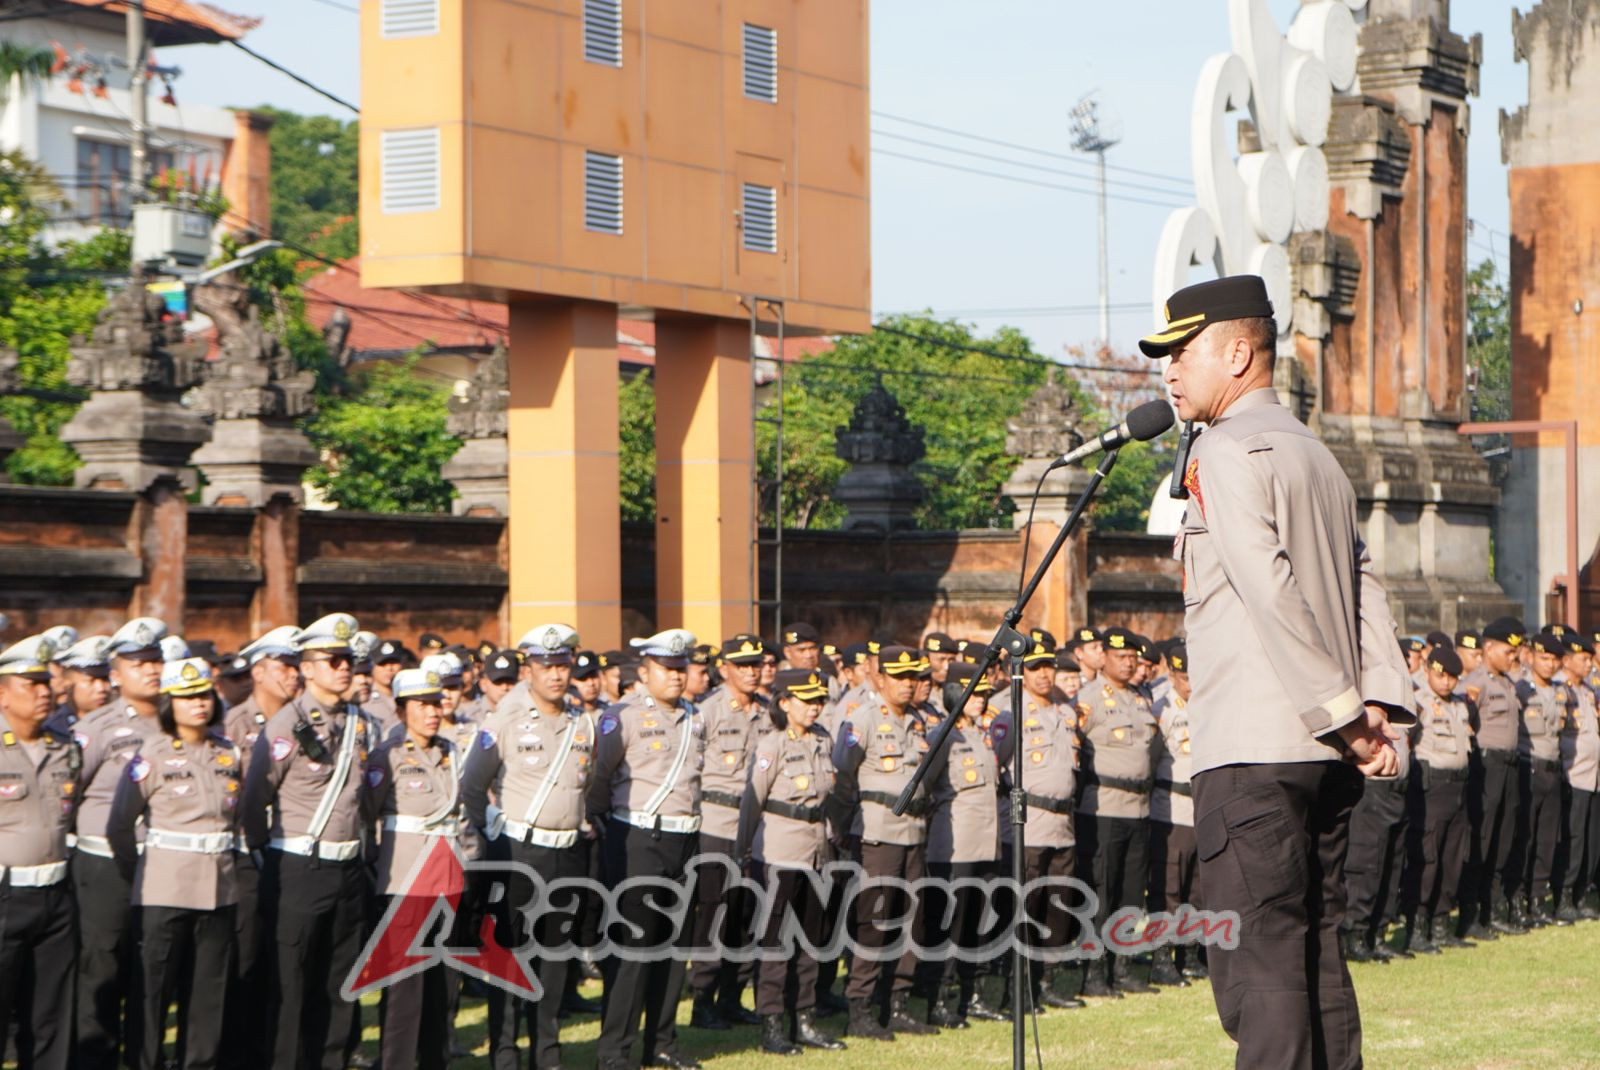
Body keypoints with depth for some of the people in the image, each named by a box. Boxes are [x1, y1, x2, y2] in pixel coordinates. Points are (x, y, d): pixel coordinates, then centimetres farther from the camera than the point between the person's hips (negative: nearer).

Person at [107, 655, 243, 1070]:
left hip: (218, 888, 4)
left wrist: (223, 859, 12)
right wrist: (137, 873, 2)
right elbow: (120, 825, -4)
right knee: (154, 985, -1)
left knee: (210, 988, 6)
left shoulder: (228, 752, 8)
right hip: (165, 890, -4)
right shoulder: (153, 754, -5)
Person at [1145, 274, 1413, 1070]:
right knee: (1316, 950, 12)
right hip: (1327, 759, 9)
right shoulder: (1318, 455, 20)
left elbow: (1272, 592, -17)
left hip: (1253, 750, -9)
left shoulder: (1226, 451, -7)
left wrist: (1342, 712, -15)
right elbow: (1364, 587, 12)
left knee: (1256, 959, -8)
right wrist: (1379, 704, 2)